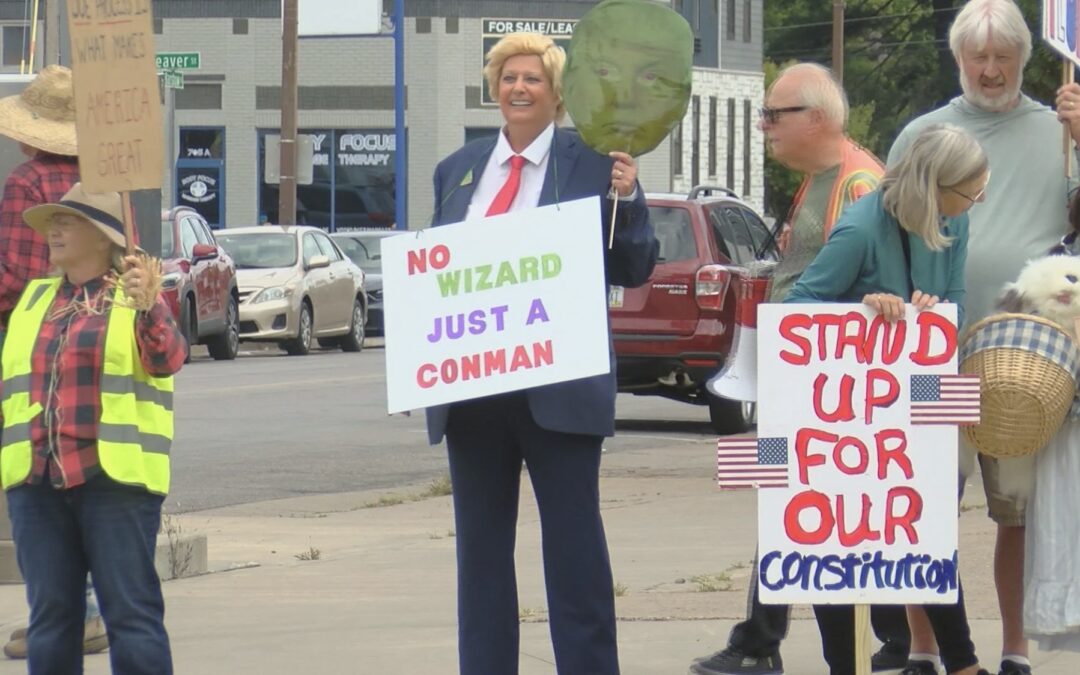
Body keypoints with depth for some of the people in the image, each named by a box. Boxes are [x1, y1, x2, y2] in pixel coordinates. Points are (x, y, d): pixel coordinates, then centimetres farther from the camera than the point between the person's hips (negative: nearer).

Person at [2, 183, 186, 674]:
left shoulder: (136, 298, 1)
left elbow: (167, 359, -16)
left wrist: (148, 308, -34)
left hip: (114, 477, -6)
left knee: (130, 612, -7)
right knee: (50, 615, 7)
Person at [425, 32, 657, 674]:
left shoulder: (592, 162, -2)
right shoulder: (459, 169, 12)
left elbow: (635, 270, -3)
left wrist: (627, 199, -18)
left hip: (557, 387, -5)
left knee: (574, 544, -2)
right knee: (480, 547, 10)